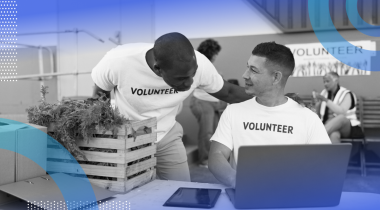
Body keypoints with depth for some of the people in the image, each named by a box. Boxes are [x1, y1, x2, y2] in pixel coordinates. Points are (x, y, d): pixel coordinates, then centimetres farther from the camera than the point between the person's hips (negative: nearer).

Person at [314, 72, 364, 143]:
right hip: (328, 127, 3)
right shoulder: (324, 93, 11)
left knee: (341, 117, -39)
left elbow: (341, 112, -22)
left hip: (348, 128, -3)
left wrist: (325, 100, -24)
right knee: (334, 135, -37)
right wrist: (318, 102, -8)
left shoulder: (346, 94, -3)